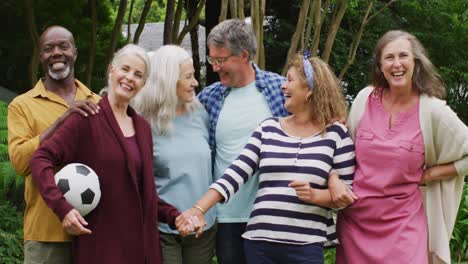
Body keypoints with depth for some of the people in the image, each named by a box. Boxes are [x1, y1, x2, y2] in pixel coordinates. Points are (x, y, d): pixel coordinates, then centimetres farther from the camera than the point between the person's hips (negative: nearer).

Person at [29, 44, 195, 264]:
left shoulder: (142, 126, 12)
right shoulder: (88, 117, -7)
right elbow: (41, 159, -13)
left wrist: (173, 216, 3)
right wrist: (61, 206, -25)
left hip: (141, 240, 6)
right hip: (99, 242, -6)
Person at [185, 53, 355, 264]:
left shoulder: (335, 134, 1)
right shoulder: (268, 129, 8)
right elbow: (236, 174, 3)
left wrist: (315, 195, -16)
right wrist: (199, 209, -7)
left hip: (307, 247, -2)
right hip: (260, 241, 3)